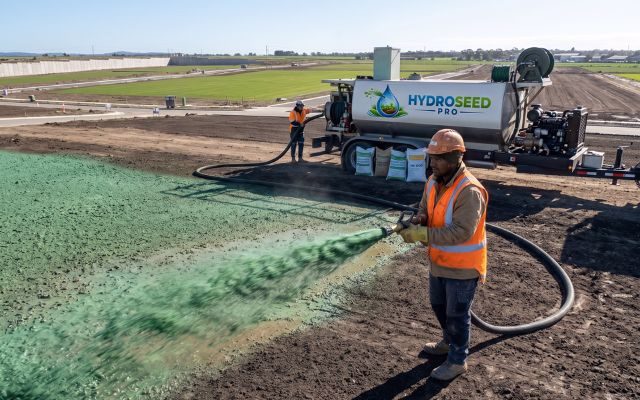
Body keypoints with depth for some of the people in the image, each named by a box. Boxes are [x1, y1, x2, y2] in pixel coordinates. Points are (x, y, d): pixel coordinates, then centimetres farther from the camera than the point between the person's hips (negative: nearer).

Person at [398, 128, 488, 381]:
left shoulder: (469, 191, -28)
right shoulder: (433, 182, -1)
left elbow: (461, 232, -33)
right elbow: (425, 209, 10)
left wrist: (424, 234, -35)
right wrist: (417, 222, -13)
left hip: (461, 267, -8)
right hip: (440, 262, 8)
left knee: (457, 314, 8)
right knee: (439, 304, 25)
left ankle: (457, 361, 29)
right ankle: (449, 342, 50)